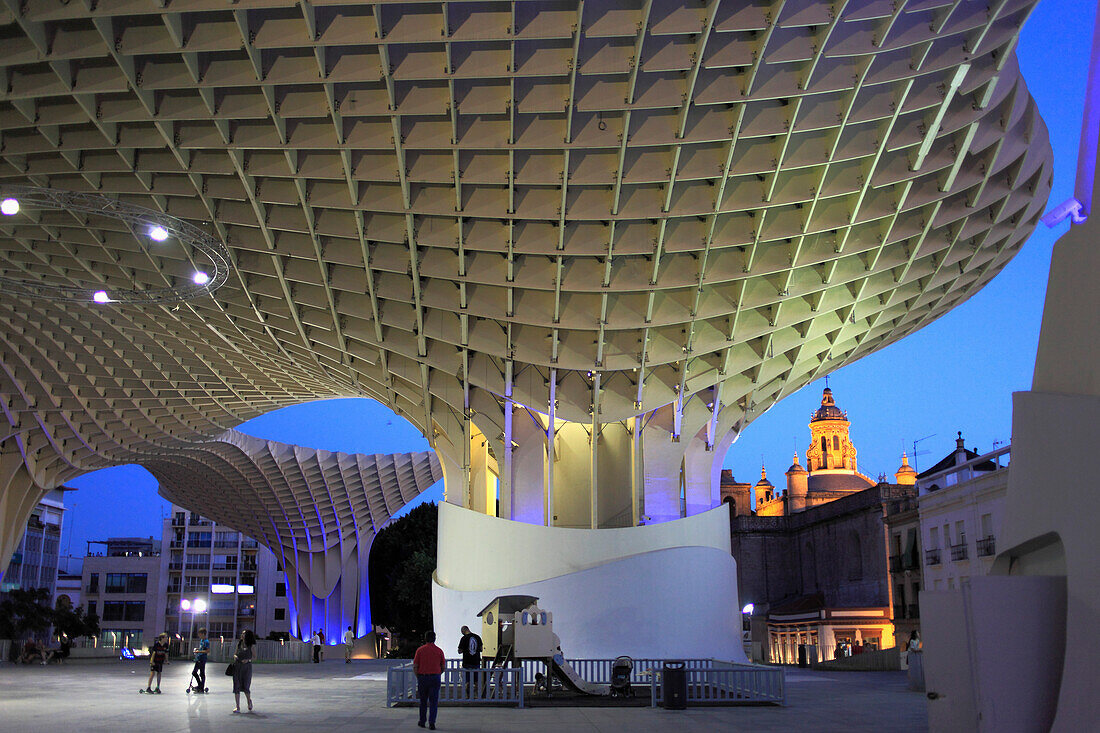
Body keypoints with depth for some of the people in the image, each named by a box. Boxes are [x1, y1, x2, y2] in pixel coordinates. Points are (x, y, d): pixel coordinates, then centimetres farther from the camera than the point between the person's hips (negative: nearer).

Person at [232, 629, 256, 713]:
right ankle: (237, 707, 4)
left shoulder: (252, 645, 0)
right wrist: (235, 656, -6)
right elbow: (235, 653, 16)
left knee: (246, 686, -4)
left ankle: (249, 701, 27)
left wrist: (248, 660, -16)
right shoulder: (239, 643, 9)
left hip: (247, 666, -3)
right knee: (237, 686, -2)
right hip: (237, 666, 3)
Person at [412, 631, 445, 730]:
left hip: (422, 677, 0)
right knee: (434, 701, 2)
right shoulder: (439, 651, 1)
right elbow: (443, 667, 5)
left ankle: (422, 722, 22)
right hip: (435, 677, 0)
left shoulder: (420, 650, -1)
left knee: (423, 701, 15)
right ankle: (432, 723, -5)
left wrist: (418, 677, 11)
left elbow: (415, 667, -2)